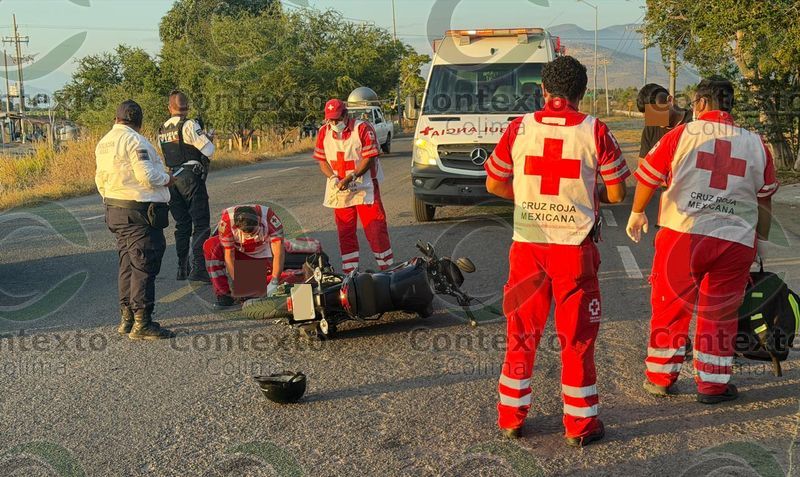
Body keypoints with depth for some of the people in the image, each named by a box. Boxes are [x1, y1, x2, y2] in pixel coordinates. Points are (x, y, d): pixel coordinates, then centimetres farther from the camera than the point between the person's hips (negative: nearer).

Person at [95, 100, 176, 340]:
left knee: (128, 264, 16)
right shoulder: (135, 140, -14)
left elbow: (100, 179, 18)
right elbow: (146, 175, -21)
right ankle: (142, 324, -5)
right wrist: (167, 179, -3)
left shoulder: (103, 142, 13)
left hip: (115, 210, 9)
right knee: (144, 266, -6)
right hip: (140, 212, -9)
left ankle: (127, 319, 21)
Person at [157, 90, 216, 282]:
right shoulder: (189, 125, -10)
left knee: (182, 225, 14)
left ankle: (182, 268, 16)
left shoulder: (162, 130, 12)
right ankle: (198, 268, -12)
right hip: (191, 177, -7)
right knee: (201, 224, -5)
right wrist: (208, 138, 7)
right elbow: (209, 151, -13)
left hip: (172, 179, 7)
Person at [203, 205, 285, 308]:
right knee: (210, 247, -30)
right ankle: (223, 294, -23)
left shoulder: (270, 218, -35)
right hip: (238, 250, -1)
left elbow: (278, 252, -34)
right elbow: (228, 254, -29)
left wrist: (274, 282, -38)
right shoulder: (226, 221, -34)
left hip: (262, 254, 1)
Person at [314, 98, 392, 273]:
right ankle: (349, 272, 16)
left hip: (364, 187, -4)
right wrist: (332, 178, -11)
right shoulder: (324, 132, 5)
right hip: (339, 191, 5)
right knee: (345, 232, 8)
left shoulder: (363, 129, -9)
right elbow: (322, 160, 8)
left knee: (375, 229, -5)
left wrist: (351, 177, -21)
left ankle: (387, 268, 4)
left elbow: (369, 158, -13)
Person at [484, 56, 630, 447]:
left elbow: (494, 184, 5)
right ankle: (580, 425, 17)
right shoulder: (595, 132, -6)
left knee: (521, 333, 13)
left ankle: (510, 418, 22)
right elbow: (616, 194, -2)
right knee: (578, 338, 9)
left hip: (527, 246, 2)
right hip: (575, 247, -2)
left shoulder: (519, 128, -1)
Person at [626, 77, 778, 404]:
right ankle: (713, 385, 19)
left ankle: (660, 378, 22)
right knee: (719, 314, 13)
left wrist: (636, 214, 21)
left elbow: (647, 178, 4)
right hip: (736, 242, 2)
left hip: (682, 235, -2)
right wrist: (761, 242, 27)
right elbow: (764, 201, 14)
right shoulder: (756, 145, 8)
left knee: (670, 306, 12)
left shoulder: (682, 135, -1)